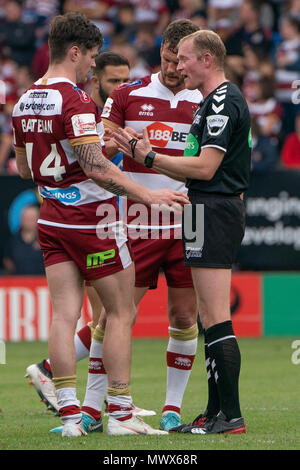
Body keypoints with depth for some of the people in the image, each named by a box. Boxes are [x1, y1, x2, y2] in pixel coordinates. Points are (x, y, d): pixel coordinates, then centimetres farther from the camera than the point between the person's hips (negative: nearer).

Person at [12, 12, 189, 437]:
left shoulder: (26, 101, 9)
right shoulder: (74, 100, -18)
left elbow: (25, 168, 20)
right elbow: (95, 166, -26)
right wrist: (144, 194, -25)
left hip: (51, 218, 8)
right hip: (92, 218, -8)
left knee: (64, 314, 3)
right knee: (122, 313, 2)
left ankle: (70, 416, -1)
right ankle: (120, 415, 2)